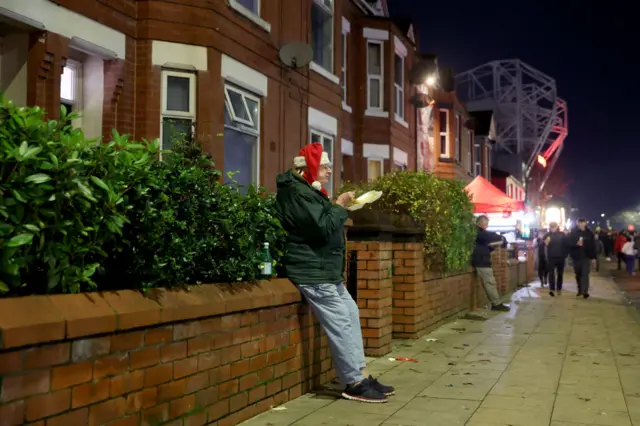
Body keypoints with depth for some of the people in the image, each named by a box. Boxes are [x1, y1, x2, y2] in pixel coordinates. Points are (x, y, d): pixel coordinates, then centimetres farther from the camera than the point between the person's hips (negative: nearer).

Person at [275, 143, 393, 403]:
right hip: (313, 273, -11)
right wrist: (340, 205, -12)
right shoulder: (297, 193, -16)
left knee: (351, 314, 8)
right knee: (340, 324, -11)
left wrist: (340, 208, 12)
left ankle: (361, 375, 11)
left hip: (325, 270, 11)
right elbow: (322, 228, -23)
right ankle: (355, 384, -6)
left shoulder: (308, 190, 19)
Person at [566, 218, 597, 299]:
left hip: (586, 256, -1)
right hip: (576, 256, 1)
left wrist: (593, 257, 0)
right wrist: (576, 243, -25)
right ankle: (580, 289, 27)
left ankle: (585, 291, -9)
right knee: (578, 274, 12)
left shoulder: (589, 233, -1)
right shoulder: (573, 232, -2)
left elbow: (593, 245, 1)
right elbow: (568, 243, -7)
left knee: (585, 274, -9)